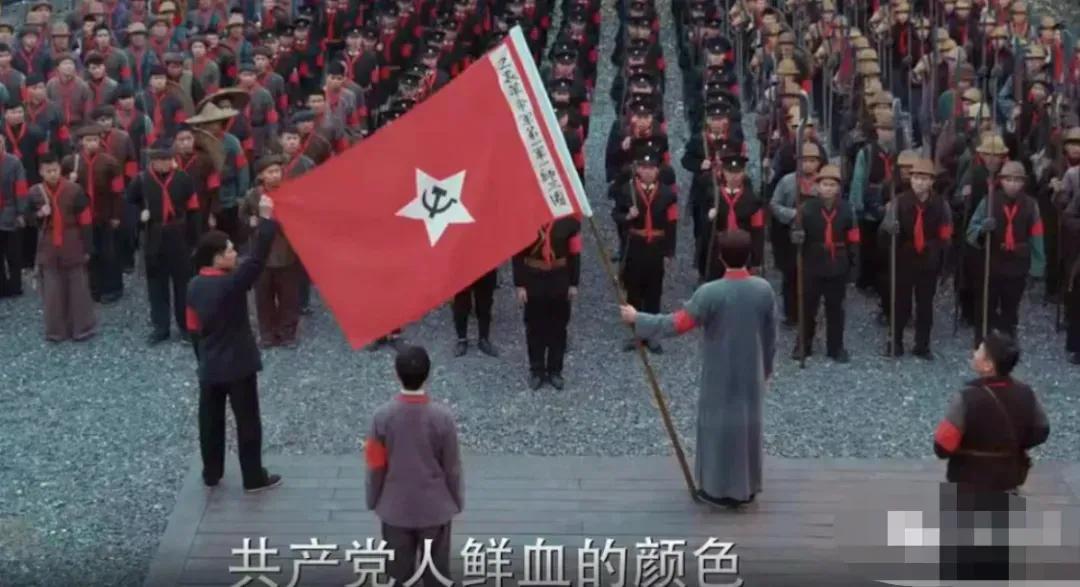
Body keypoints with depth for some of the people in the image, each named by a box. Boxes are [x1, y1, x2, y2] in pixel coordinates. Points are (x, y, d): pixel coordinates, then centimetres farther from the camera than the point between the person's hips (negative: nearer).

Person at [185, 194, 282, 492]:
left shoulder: (195, 285, -1)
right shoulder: (230, 283, -23)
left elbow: (193, 328, 7)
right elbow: (256, 260, -29)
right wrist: (266, 220, -28)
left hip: (209, 366, 6)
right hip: (238, 365, -6)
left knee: (210, 420, 16)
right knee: (247, 422, 5)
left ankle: (211, 474, 27)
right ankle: (254, 478, 13)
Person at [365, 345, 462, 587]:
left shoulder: (382, 416, -17)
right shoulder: (442, 416, -19)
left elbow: (376, 466, -7)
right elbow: (452, 466, -9)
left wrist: (373, 501, 9)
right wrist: (457, 501, 7)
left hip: (395, 508, 1)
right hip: (435, 507, -1)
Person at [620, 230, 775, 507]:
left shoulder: (710, 292, -22)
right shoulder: (764, 289, -8)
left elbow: (677, 323, -21)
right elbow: (770, 334, 3)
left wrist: (637, 319, -10)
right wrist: (767, 368, 18)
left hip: (719, 376, -4)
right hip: (751, 373, 4)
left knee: (719, 425, 9)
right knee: (748, 424, 16)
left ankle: (718, 489, 16)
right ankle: (747, 488, 26)